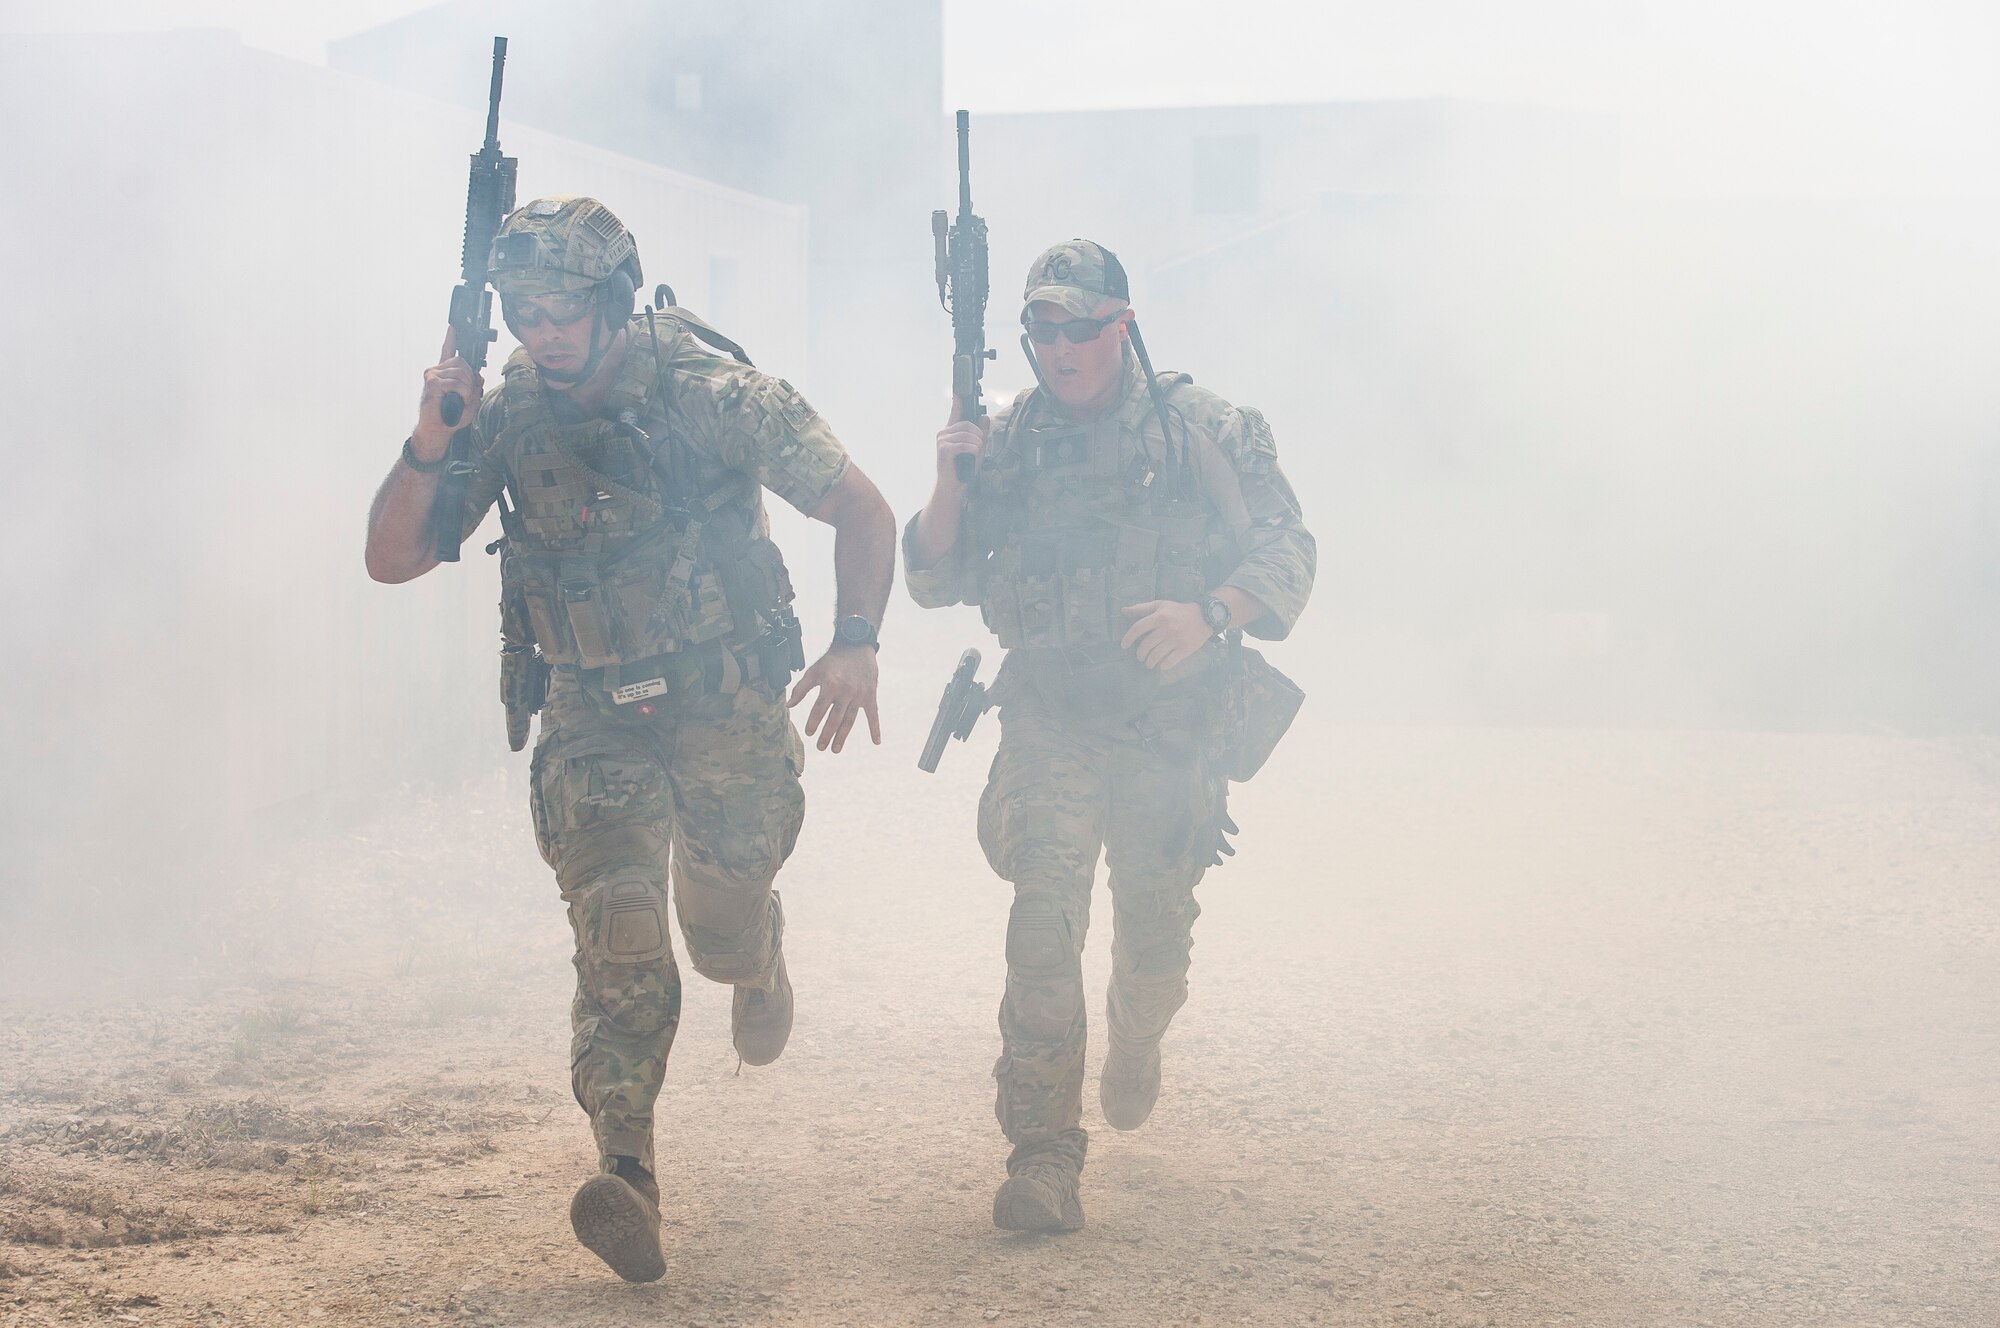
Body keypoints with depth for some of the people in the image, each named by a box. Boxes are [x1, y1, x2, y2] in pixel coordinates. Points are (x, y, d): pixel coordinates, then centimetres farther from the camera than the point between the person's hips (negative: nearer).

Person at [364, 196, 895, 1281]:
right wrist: (427, 448, -23)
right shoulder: (504, 416, -6)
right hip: (592, 715, 2)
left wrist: (857, 641, -22)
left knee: (724, 926, 8)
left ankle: (758, 967, 47)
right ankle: (626, 1172, -20)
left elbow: (860, 509, -8)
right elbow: (391, 559, -6)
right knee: (617, 933, -15)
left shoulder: (713, 395, -15)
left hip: (725, 705, -1)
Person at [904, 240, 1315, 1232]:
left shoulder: (1208, 433, 0)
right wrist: (949, 483, -11)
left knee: (1156, 939, 9)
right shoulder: (1005, 443, 5)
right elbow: (935, 581, 7)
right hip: (1050, 723, 0)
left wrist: (1209, 613, -19)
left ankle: (1134, 1044, 45)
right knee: (1046, 919, -17)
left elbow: (1288, 553, -1)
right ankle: (1043, 1152, -15)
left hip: (1178, 730, 0)